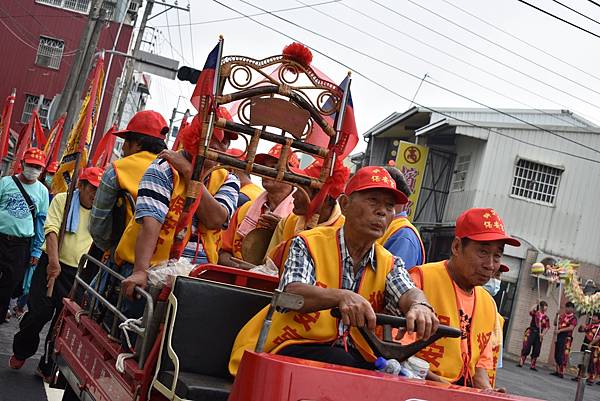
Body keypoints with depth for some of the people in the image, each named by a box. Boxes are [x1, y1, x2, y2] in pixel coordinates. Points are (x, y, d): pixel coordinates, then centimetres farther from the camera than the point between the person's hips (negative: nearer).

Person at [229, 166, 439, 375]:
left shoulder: (389, 264, 13)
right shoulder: (309, 245, 0)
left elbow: (408, 293, -8)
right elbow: (292, 294, -17)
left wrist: (419, 306, -35)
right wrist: (342, 296, -37)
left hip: (353, 356, 4)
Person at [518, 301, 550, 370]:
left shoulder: (546, 317, 9)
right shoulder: (535, 313, 1)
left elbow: (547, 327, 5)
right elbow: (531, 312, -21)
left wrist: (543, 334, -8)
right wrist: (536, 306, -27)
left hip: (539, 334, 3)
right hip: (531, 331, -3)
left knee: (536, 350, 3)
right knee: (526, 348, -7)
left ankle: (532, 365, 11)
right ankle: (521, 362, -4)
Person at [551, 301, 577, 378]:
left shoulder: (573, 318, -3)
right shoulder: (562, 316, 14)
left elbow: (571, 328, -15)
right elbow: (555, 324, 18)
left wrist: (560, 330, -19)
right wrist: (556, 315, 5)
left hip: (566, 337, -6)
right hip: (559, 336, 6)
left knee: (563, 355, -10)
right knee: (556, 354, 8)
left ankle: (562, 372, -8)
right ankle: (557, 371, 17)